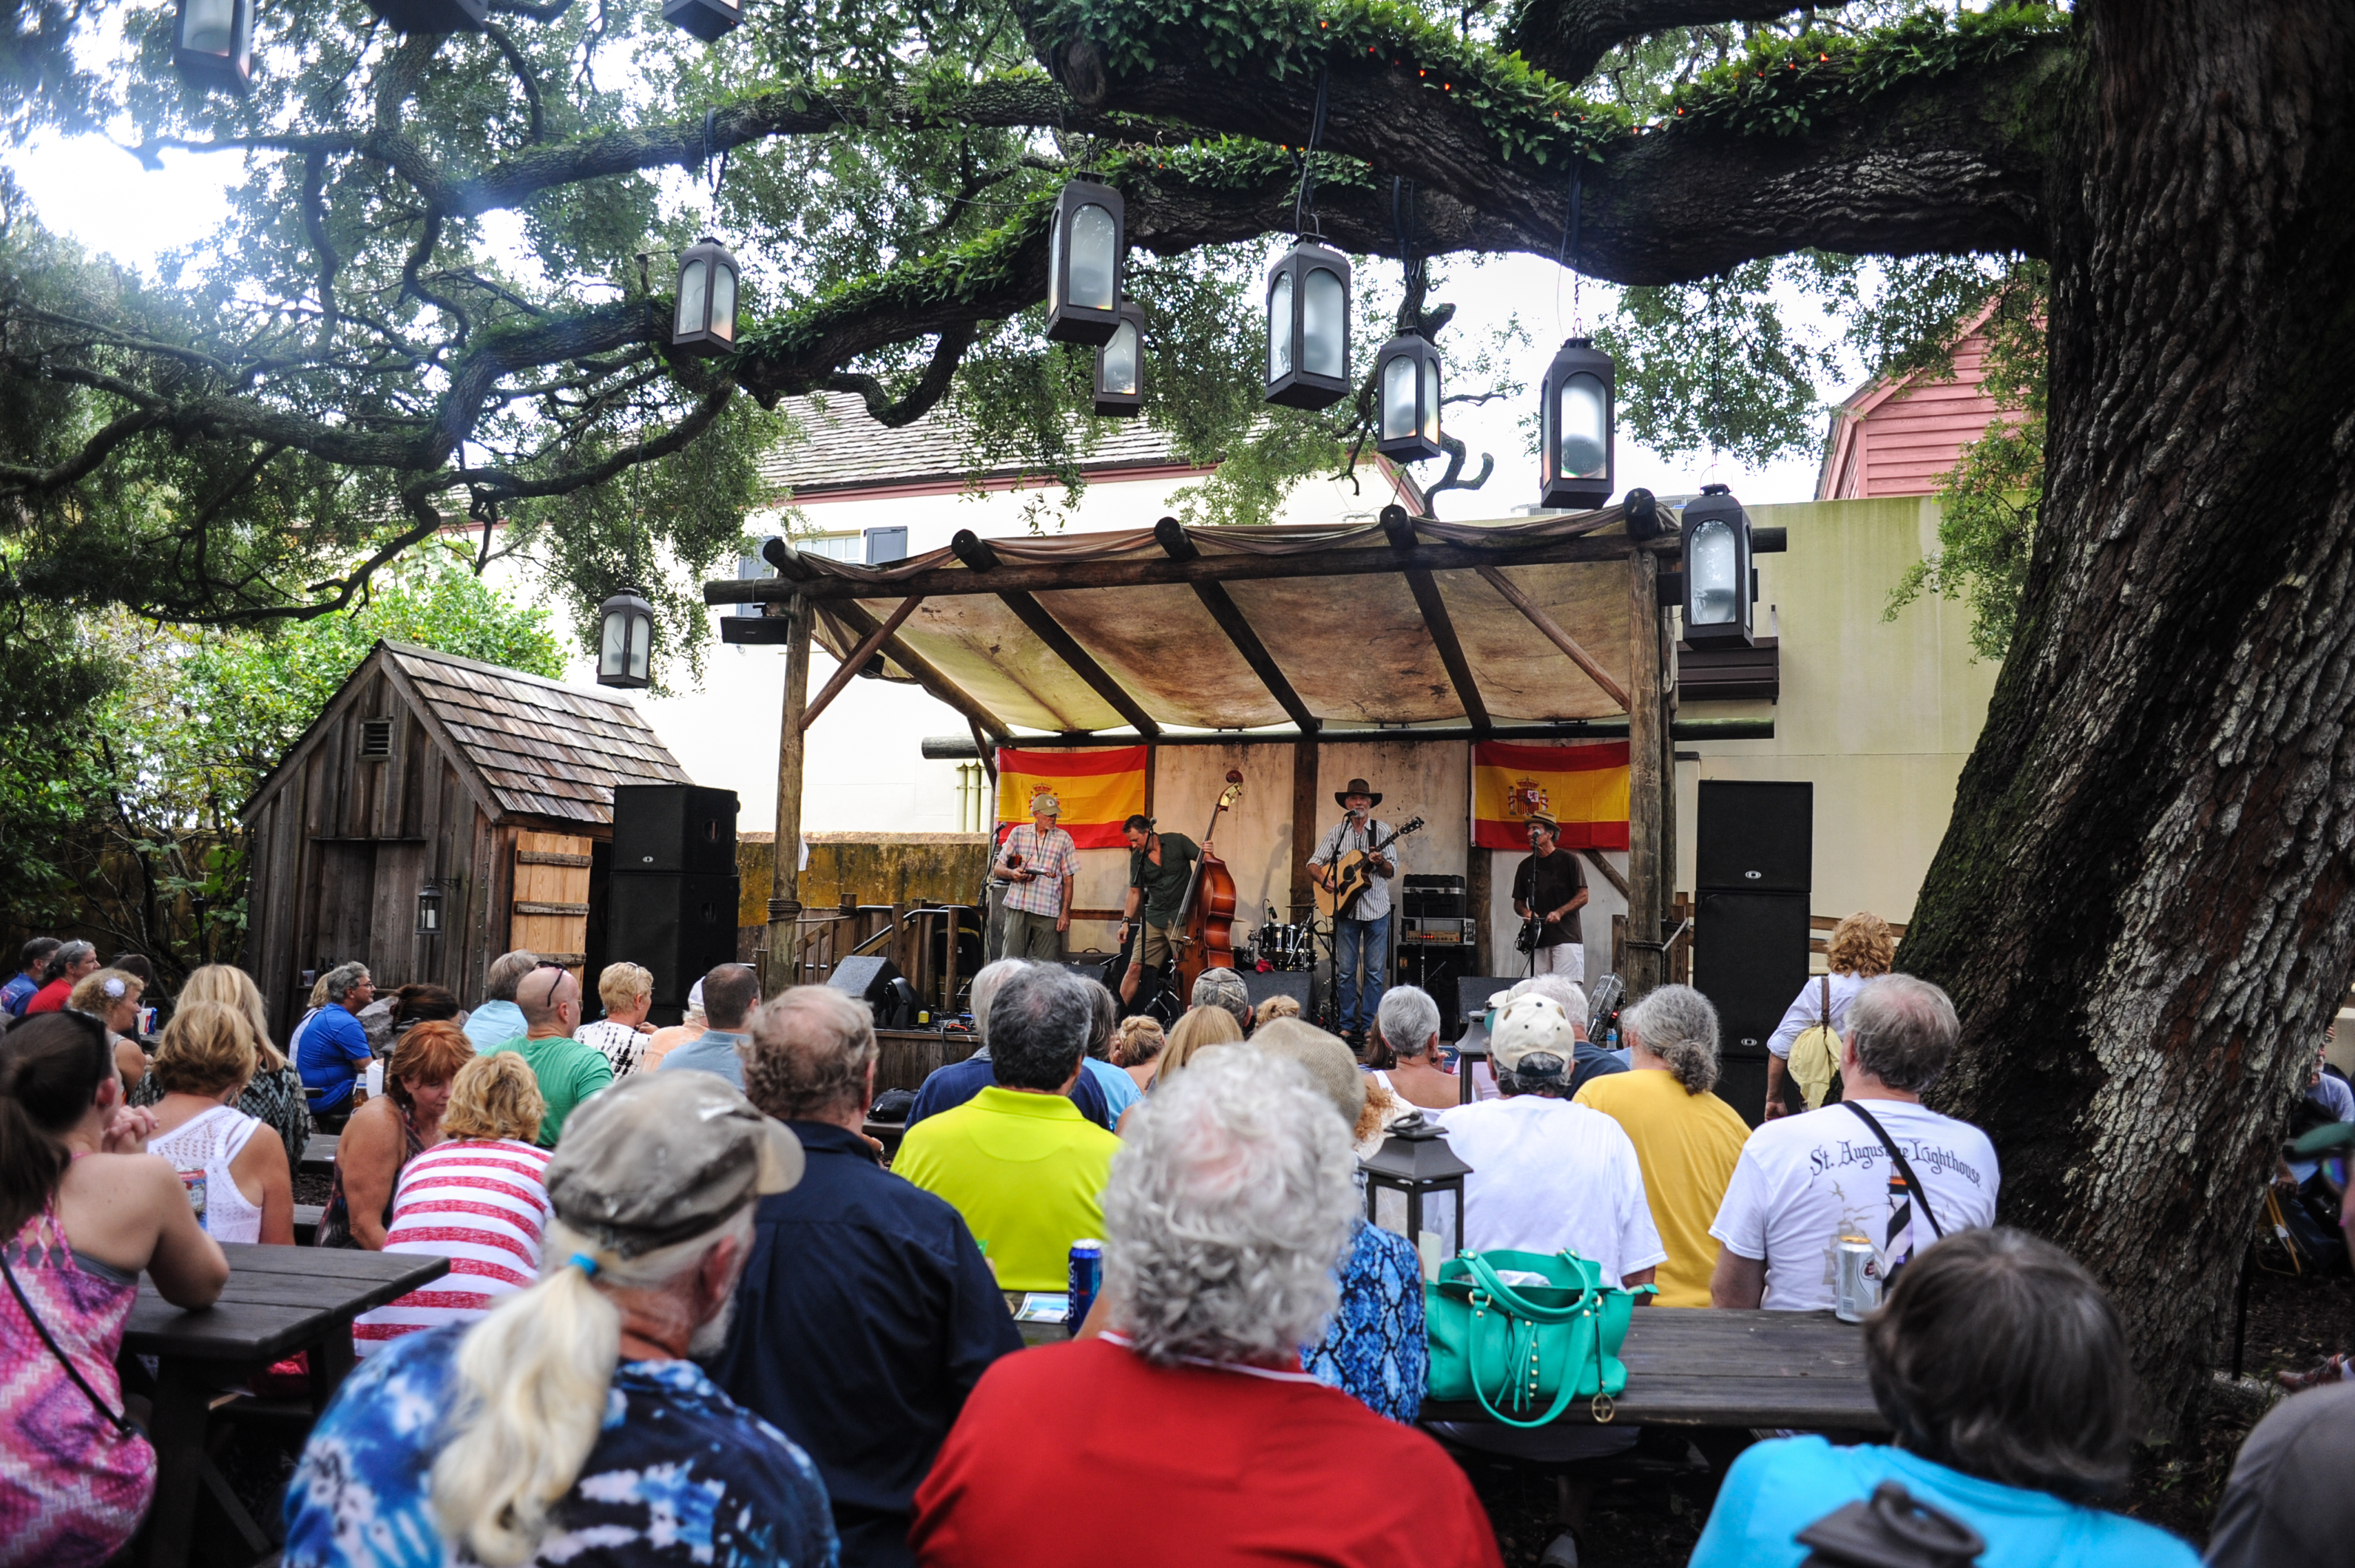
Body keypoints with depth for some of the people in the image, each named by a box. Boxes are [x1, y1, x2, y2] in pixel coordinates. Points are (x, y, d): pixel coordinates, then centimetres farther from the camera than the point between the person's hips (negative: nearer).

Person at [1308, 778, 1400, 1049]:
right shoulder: (1337, 832, 7)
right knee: (1345, 970, 3)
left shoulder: (1382, 830, 3)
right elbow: (1314, 863, 9)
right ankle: (1348, 1025, 11)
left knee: (1374, 971, 1)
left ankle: (1369, 1027, 8)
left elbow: (1393, 870, -1)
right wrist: (1323, 878, -11)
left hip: (1376, 909, -1)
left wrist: (1380, 862, -22)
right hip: (1345, 908, 1)